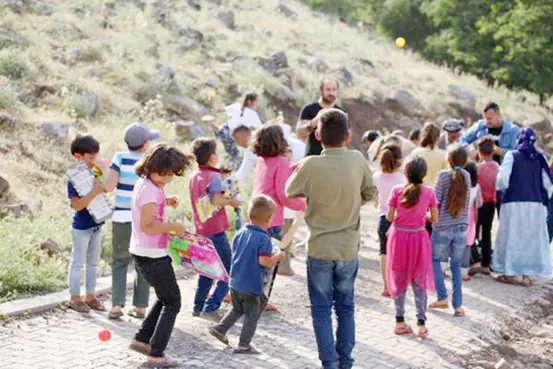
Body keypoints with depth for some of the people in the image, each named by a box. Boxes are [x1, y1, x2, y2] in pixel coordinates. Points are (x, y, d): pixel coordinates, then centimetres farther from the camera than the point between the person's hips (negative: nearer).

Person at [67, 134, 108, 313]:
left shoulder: (95, 173, 0)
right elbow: (77, 205, -24)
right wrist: (94, 191, -34)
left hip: (96, 225, 7)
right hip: (81, 227, -7)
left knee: (93, 262, 16)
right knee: (78, 263, 6)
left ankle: (90, 295, 28)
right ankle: (75, 297, 18)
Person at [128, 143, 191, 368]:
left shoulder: (145, 183, 8)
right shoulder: (150, 190, -22)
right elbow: (146, 226, -25)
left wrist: (165, 203, 8)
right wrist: (173, 226, -18)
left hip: (142, 252, 10)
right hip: (152, 255, -10)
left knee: (165, 297, 24)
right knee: (172, 302, 2)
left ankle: (141, 340, 27)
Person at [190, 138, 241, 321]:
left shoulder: (194, 177, 12)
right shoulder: (214, 176, -12)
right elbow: (216, 200, -23)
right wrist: (231, 202, -7)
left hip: (201, 229, 8)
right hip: (215, 230, -8)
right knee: (228, 271, -3)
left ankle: (199, 306, 22)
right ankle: (211, 307, -11)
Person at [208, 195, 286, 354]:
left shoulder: (240, 233, 4)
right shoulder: (263, 238, -19)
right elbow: (264, 261, -26)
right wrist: (277, 257, -8)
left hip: (235, 282, 7)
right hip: (252, 286, -7)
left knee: (237, 309, 28)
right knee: (252, 314, 8)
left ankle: (220, 329, 24)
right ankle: (244, 345, 10)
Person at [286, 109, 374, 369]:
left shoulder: (311, 165, -18)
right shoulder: (357, 160, -9)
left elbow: (290, 191, -1)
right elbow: (369, 193, 6)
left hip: (320, 248, -3)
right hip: (349, 248, 3)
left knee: (321, 309, 9)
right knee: (346, 306, 17)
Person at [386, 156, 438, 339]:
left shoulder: (397, 190, -10)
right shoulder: (428, 192, -8)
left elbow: (389, 217, -8)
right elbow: (434, 218, -2)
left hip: (399, 236, 0)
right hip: (419, 237, 0)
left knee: (399, 280, 14)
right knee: (419, 282, 10)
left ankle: (400, 322, 15)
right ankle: (421, 323, 4)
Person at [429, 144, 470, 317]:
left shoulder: (443, 175, -10)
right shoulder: (466, 176, 2)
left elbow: (436, 200, -10)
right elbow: (466, 202, 10)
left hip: (442, 227, -3)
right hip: (461, 227, 3)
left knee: (434, 259, 17)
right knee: (456, 265, 10)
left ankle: (442, 298, 8)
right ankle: (458, 305, 5)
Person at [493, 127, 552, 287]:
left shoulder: (512, 155, -5)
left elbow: (503, 179, -9)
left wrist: (502, 187, 12)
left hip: (514, 203, -3)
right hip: (536, 204, 3)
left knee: (512, 237, 8)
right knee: (532, 237, 9)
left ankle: (511, 273, 12)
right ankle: (527, 275, 9)